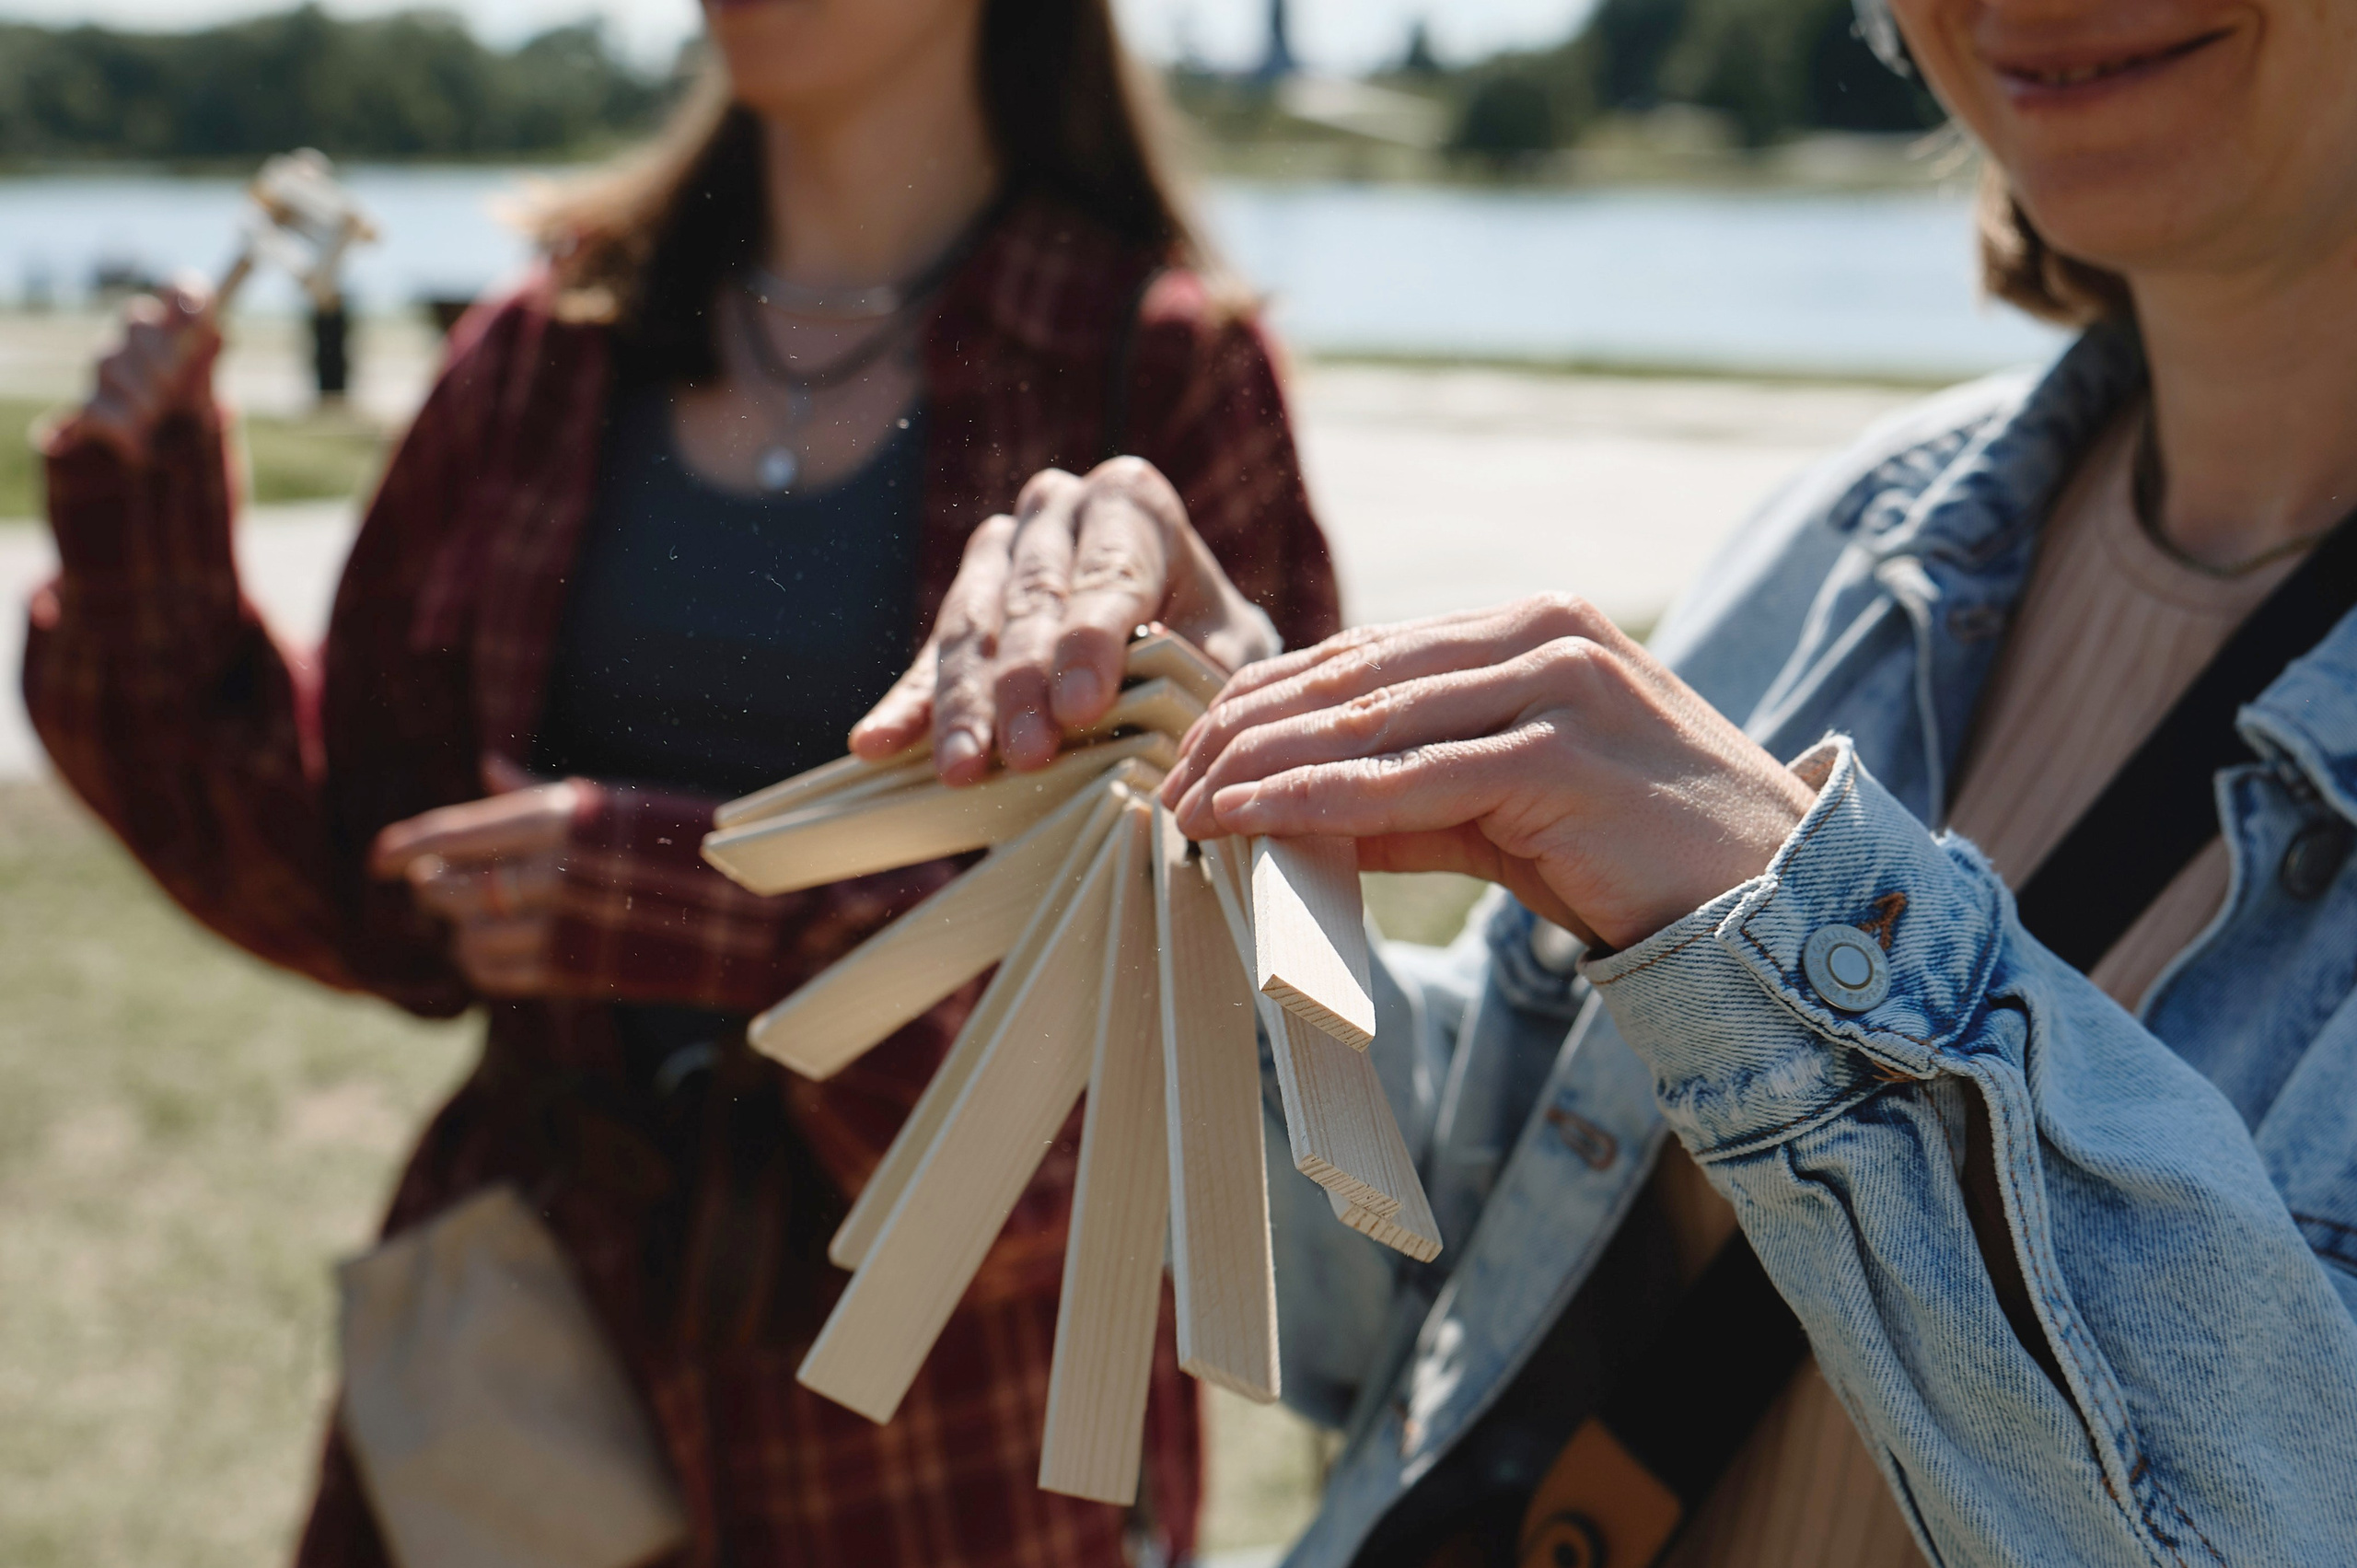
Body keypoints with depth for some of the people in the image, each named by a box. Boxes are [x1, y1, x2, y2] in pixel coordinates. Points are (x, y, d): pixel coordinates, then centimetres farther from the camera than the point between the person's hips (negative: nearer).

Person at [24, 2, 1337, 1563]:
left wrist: (739, 916, -24)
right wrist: (153, 578, -4)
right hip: (541, 1335, 4)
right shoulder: (552, 355, 3)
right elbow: (397, 905, 6)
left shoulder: (1166, 378, -9)